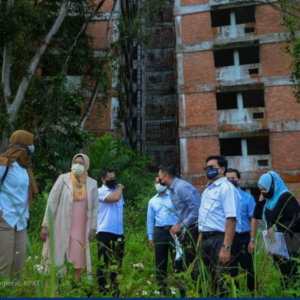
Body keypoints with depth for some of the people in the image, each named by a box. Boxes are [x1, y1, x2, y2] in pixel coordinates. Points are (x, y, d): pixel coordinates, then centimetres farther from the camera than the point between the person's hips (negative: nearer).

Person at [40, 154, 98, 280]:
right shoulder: (63, 179, 0)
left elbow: (95, 207, 9)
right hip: (62, 228, -2)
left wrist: (92, 228, 5)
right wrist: (46, 225, -6)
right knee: (59, 259, 0)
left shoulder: (92, 183, 6)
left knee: (78, 261, 4)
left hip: (81, 229, 2)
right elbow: (52, 202, -2)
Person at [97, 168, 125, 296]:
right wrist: (120, 188, -5)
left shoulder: (117, 191, 15)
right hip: (105, 232, -7)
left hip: (119, 232, 7)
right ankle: (102, 289, 9)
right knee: (103, 261, 1)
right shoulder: (101, 191, -7)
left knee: (117, 261, 13)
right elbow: (116, 198, -23)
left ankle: (115, 287, 26)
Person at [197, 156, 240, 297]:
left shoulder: (226, 188, -11)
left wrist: (226, 247, -26)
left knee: (221, 280, 2)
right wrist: (199, 241, 17)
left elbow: (231, 219, -21)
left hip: (218, 239, -8)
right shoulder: (207, 189, 15)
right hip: (205, 240, 8)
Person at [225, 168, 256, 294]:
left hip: (243, 238, -1)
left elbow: (253, 218, -3)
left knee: (248, 267, 9)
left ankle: (252, 292, 27)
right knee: (230, 268, 13)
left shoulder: (248, 198, 0)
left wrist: (252, 239, -9)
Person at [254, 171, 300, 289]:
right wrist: (262, 199, 3)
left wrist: (276, 227, -24)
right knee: (283, 275, 13)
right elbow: (257, 215, 15)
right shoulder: (270, 199, 11)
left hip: (289, 246, -9)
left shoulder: (286, 197, -15)